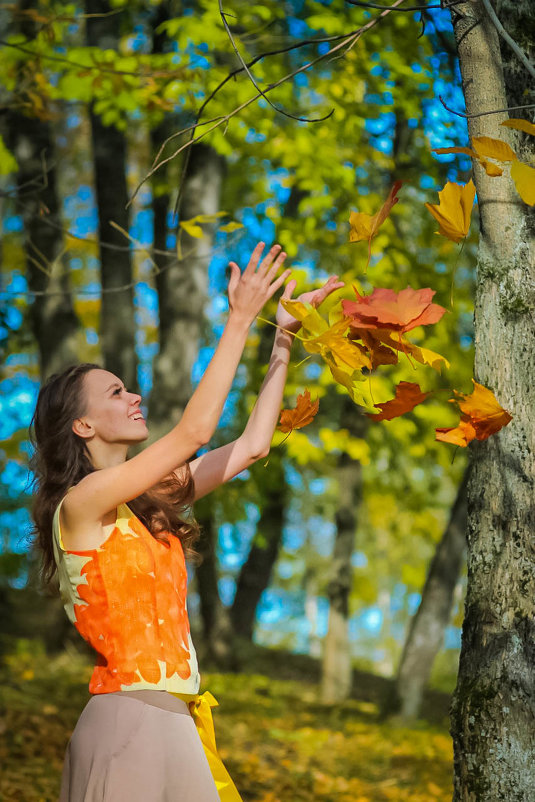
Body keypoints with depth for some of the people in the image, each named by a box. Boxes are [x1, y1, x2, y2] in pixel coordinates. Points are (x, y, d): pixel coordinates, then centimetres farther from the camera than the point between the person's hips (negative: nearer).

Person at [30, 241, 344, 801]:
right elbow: (194, 431, -14)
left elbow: (252, 445, 15)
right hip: (129, 719, -8)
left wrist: (283, 340, 14)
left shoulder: (143, 501, 14)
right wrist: (239, 320, -9)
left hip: (175, 721, 8)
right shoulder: (82, 502, -9)